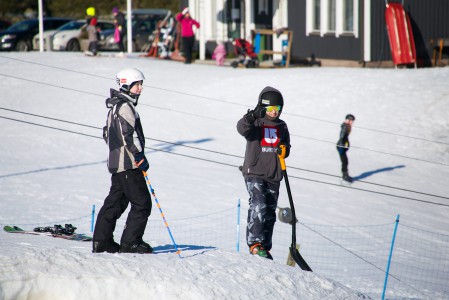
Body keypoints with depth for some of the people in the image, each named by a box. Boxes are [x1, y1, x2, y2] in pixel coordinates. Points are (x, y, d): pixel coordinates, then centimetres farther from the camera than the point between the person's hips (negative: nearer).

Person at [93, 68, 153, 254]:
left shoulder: (115, 107, 18)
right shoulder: (125, 106, -14)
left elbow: (107, 134, 25)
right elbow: (128, 135, -21)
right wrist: (140, 157, -17)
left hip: (116, 162, 10)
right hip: (129, 164, -10)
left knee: (115, 202, 12)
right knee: (142, 203, -6)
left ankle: (101, 241, 12)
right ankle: (130, 243, -6)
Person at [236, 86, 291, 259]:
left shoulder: (281, 126, 14)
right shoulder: (256, 123, -2)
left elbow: (286, 146, 23)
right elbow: (242, 128, -24)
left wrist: (284, 150, -2)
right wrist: (253, 116, -44)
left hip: (274, 175, 6)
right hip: (254, 173, -6)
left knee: (270, 213, 8)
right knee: (258, 206, -23)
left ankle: (265, 247, 17)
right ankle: (255, 243, -24)